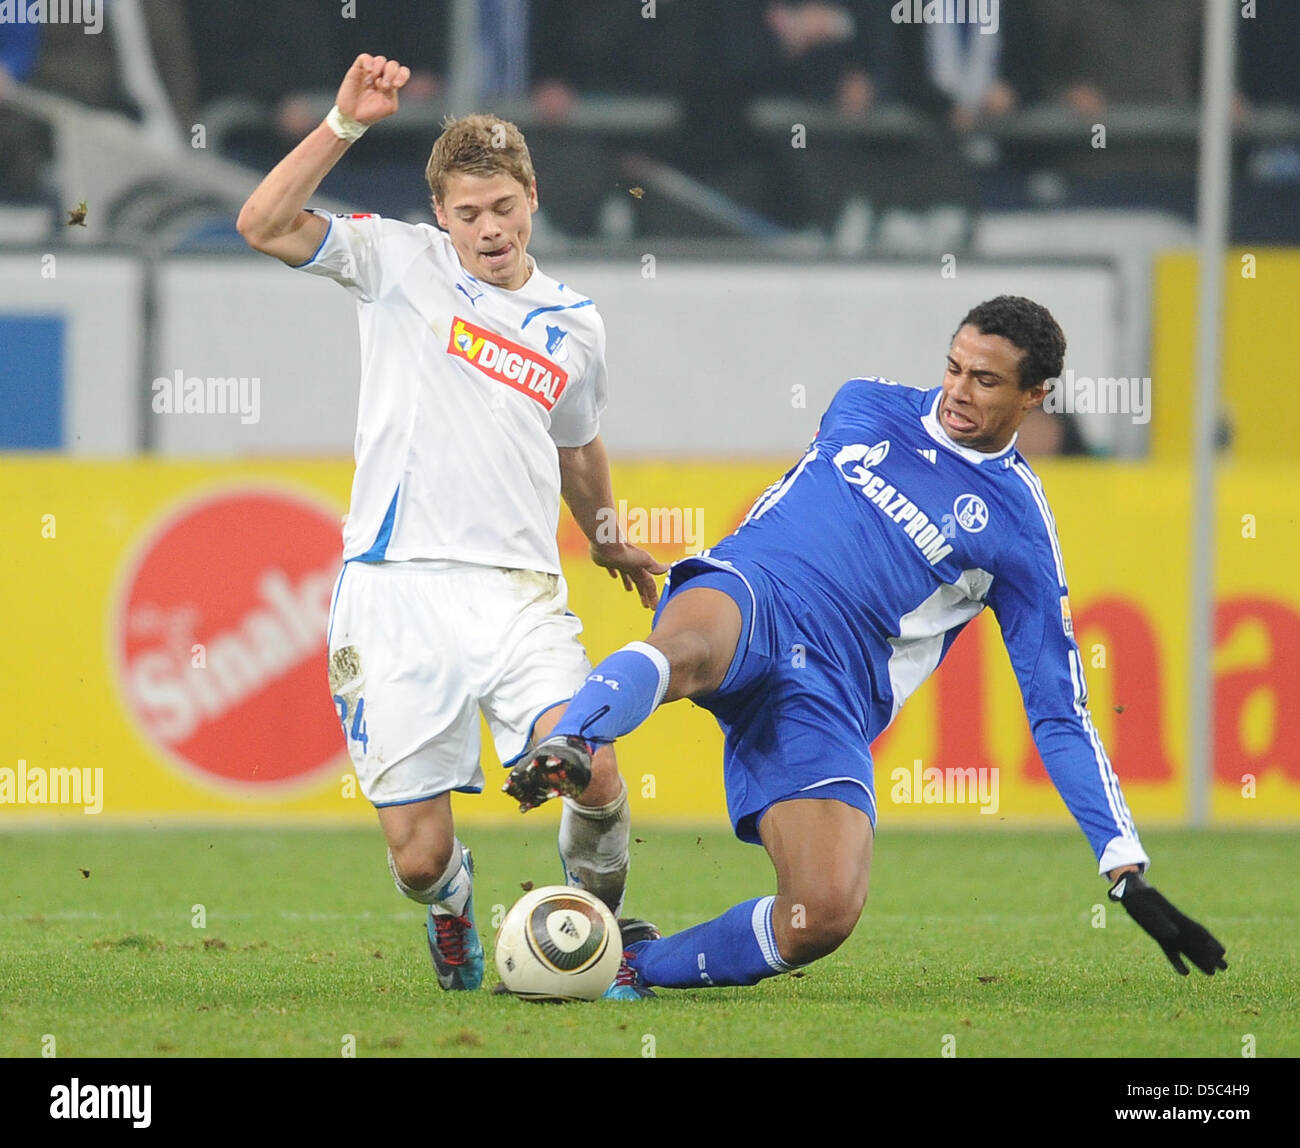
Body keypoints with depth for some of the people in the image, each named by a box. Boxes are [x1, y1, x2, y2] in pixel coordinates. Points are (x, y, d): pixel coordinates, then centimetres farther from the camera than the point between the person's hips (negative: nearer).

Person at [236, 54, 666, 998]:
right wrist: (346, 125, -15)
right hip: (394, 591, -2)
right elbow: (264, 226, -8)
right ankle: (452, 904, 34)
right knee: (418, 858, -5)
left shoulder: (575, 325, 13)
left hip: (516, 590, 2)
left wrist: (608, 539, 44)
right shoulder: (402, 264, 4)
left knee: (595, 778, -23)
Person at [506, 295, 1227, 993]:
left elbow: (1059, 714, 10)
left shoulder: (1018, 533, 9)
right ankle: (559, 753, -65)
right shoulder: (865, 406, 18)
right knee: (689, 646, -40)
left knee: (825, 916, -26)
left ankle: (632, 964, -10)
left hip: (828, 697, -1)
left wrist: (1128, 873, 4)